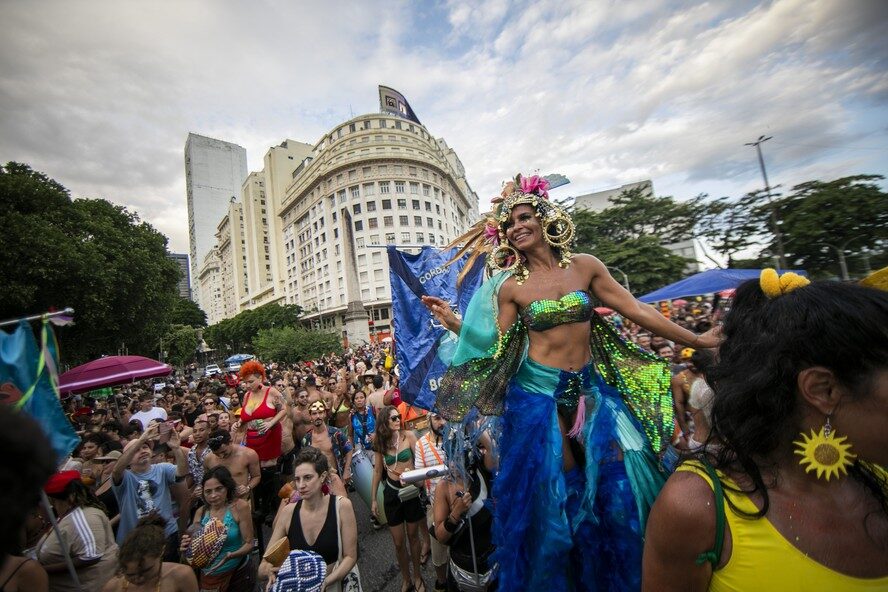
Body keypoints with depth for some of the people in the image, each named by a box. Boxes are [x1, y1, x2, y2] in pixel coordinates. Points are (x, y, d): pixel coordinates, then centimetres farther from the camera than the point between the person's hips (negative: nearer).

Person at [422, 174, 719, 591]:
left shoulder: (585, 266, 0)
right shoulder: (510, 286, -5)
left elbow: (637, 311, 3)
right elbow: (499, 349, -7)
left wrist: (697, 341, 5)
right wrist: (454, 323, -16)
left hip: (589, 386, 3)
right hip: (538, 392, -2)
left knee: (616, 481, 10)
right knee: (560, 488, 9)